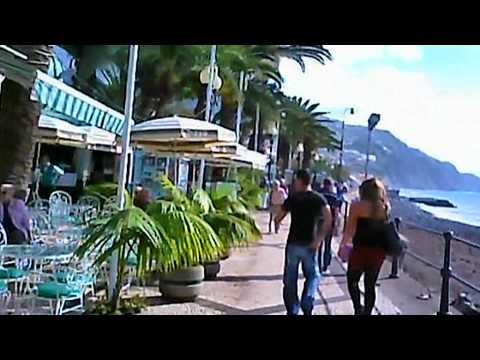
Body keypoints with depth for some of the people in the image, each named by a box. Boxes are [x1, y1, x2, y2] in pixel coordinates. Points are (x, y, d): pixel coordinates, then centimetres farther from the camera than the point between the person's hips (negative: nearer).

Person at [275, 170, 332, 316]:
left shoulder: (292, 198, -1)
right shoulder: (319, 198, 1)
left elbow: (278, 219, 0)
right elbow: (328, 219, -13)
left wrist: (276, 222, 24)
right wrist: (319, 239, -10)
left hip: (293, 243, 0)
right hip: (310, 244, 1)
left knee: (290, 279, 11)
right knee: (313, 276, 17)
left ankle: (292, 310, 14)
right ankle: (307, 305, 0)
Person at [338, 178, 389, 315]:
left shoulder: (357, 206, -8)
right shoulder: (385, 207, 3)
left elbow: (350, 229, -8)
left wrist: (342, 245, 2)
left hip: (361, 249, -4)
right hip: (379, 251, 4)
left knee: (352, 280, 14)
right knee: (370, 285, 12)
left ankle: (358, 309, 1)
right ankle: (367, 312, 17)